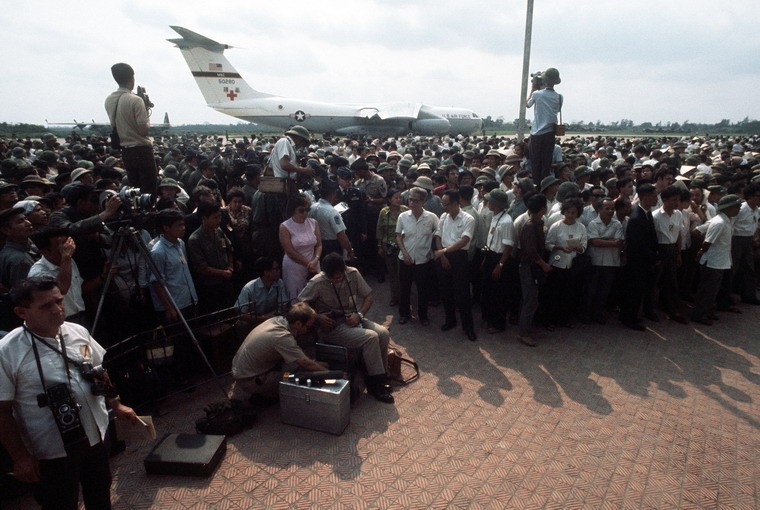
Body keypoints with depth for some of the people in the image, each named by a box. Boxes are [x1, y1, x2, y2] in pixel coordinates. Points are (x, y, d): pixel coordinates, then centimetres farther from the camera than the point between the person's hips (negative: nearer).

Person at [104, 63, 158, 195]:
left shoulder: (109, 100, 6)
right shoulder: (136, 100, -16)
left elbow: (115, 125, 16)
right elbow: (144, 130, -17)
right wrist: (146, 113, 2)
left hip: (125, 150, 7)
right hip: (141, 149, -7)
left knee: (134, 187, 15)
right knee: (149, 188, -1)